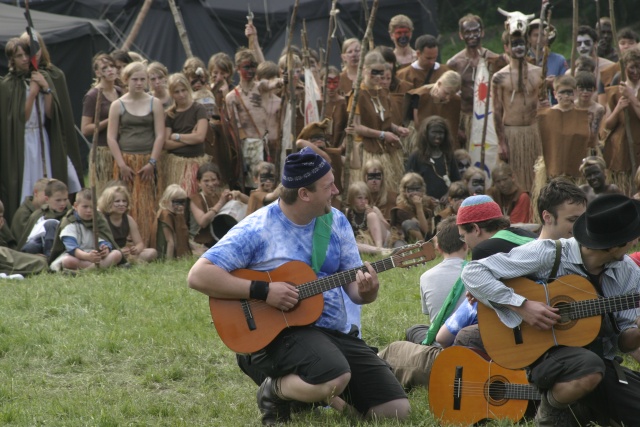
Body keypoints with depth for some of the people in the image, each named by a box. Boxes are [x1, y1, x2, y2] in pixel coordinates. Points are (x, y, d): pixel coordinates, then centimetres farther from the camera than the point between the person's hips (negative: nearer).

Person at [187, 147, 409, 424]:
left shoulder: (336, 222, 6)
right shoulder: (258, 229, -12)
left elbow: (353, 286, 8)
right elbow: (199, 275, -18)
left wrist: (366, 291, -17)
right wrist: (262, 291, -24)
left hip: (336, 333, 7)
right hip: (278, 332, -7)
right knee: (335, 379, -37)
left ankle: (313, 392, 20)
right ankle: (275, 390, -6)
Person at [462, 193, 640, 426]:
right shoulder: (548, 254, -14)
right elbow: (473, 272, -15)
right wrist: (521, 305, -23)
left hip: (605, 364, 6)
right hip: (547, 356, -6)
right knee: (589, 367, -41)